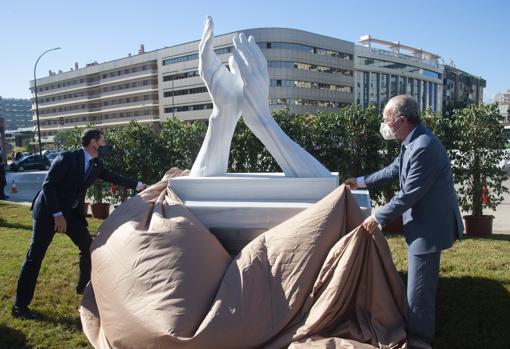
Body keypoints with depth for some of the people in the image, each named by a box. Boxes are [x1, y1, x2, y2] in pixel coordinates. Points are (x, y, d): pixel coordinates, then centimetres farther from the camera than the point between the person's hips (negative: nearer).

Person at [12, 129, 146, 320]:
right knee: (35, 255, -3)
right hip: (48, 211, -7)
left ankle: (84, 286, 28)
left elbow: (113, 177, 13)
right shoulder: (67, 158, -20)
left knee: (89, 247, 7)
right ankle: (20, 305, 7)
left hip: (72, 212, 7)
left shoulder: (96, 165, 1)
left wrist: (140, 185, 13)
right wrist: (57, 215, -23)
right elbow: (48, 185, -20)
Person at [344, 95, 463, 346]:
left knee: (419, 292, 3)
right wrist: (362, 182, 25)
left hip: (429, 227, -10)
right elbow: (394, 170, 20)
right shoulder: (412, 142, 5)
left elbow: (409, 195, -24)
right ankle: (419, 332, 44)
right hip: (424, 223, 10)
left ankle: (419, 340, 21)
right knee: (421, 287, 25)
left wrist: (378, 217, -14)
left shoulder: (424, 147, -27)